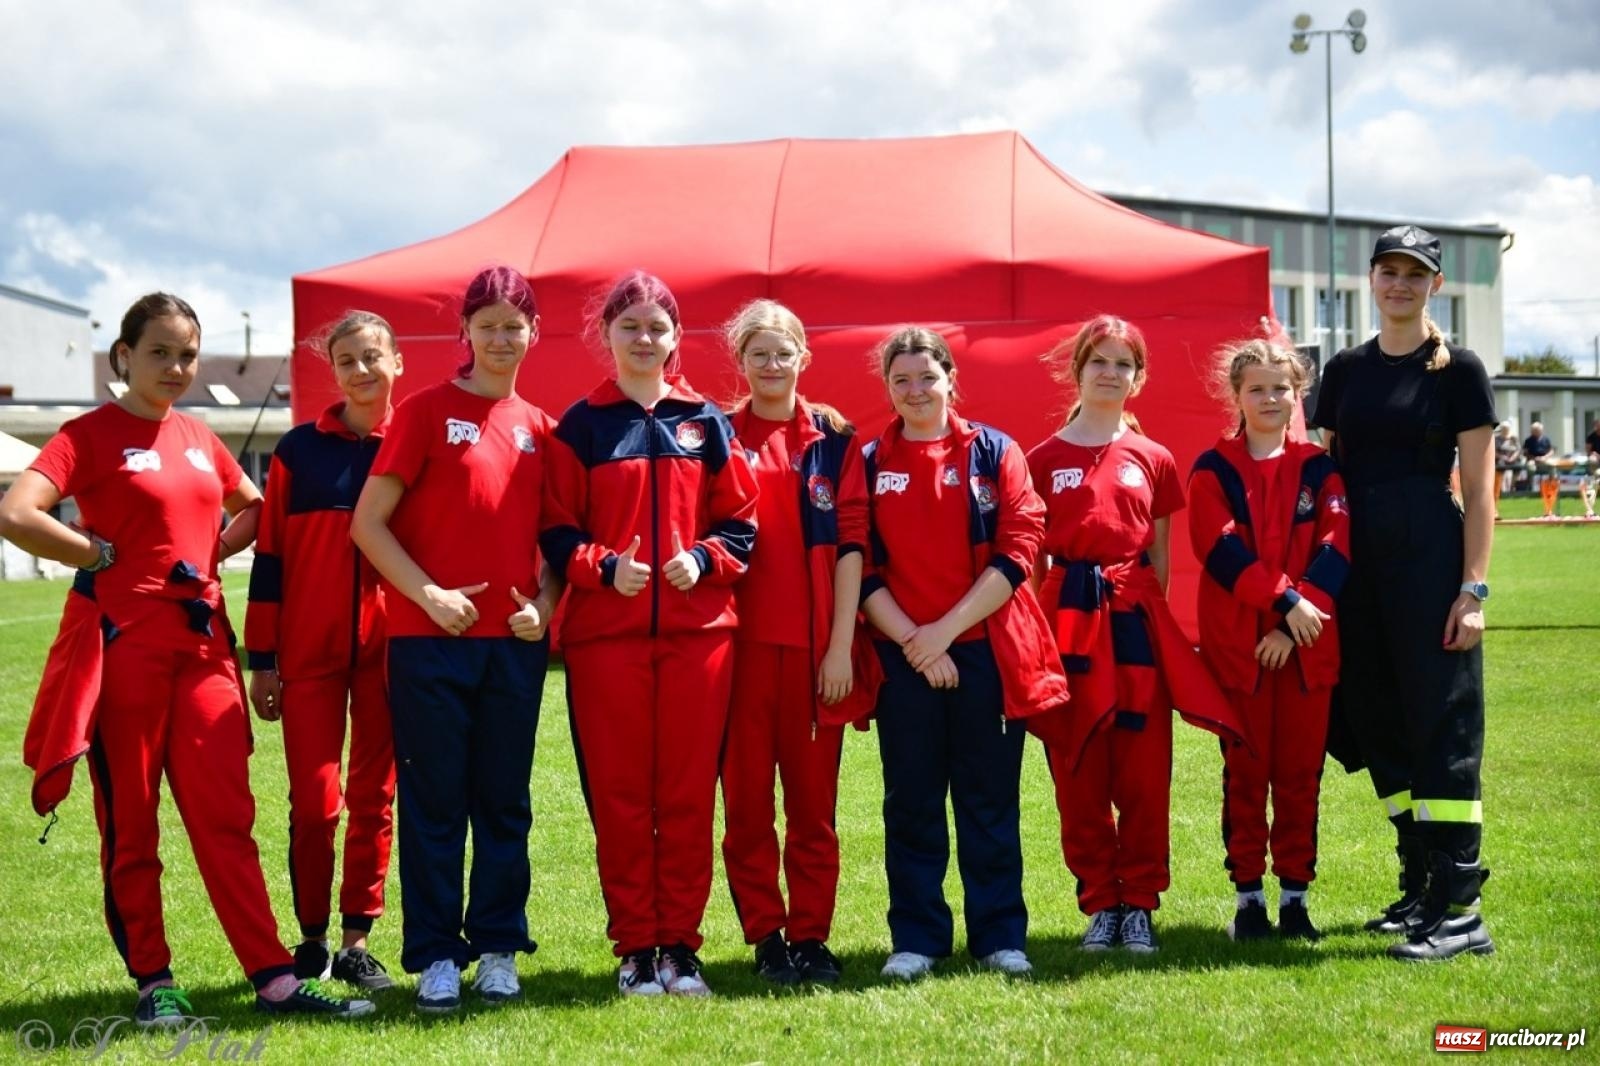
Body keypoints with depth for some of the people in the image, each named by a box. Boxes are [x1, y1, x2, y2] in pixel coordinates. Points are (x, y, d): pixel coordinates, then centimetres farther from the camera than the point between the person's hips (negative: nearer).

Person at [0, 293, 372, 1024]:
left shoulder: (198, 439, 12)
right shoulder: (93, 434, -5)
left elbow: (252, 508, 28)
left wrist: (214, 551, 9)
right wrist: (102, 556, -9)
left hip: (202, 641, 5)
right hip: (124, 642, -5)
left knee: (225, 814, 2)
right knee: (129, 822, 4)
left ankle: (274, 981, 0)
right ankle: (153, 982, 13)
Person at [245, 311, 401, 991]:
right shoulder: (299, 450, 4)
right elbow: (269, 555, 4)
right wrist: (261, 660, 0)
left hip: (388, 649, 1)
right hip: (310, 651, -1)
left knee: (374, 798, 5)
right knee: (313, 801, -3)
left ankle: (357, 942, 14)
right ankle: (311, 940, 11)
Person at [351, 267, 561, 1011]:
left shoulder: (537, 427, 10)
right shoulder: (426, 412, -2)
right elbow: (368, 523, -5)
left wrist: (545, 602, -2)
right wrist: (428, 594, -14)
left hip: (515, 642, 4)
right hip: (431, 640, -4)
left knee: (504, 802, 8)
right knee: (434, 801, 1)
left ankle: (498, 950, 17)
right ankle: (435, 956, 9)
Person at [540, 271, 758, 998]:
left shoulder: (706, 422, 10)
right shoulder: (580, 427, 5)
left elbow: (741, 520, 10)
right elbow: (557, 531, 3)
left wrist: (705, 557, -8)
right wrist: (604, 567, -14)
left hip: (699, 630, 1)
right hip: (607, 636, -1)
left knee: (689, 794, 3)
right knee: (619, 796, 1)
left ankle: (680, 946, 12)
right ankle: (634, 950, 9)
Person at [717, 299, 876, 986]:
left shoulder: (834, 440, 7)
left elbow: (851, 542, 2)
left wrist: (842, 643, -5)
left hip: (814, 644, 0)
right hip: (741, 640, 0)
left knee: (814, 800, 4)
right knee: (746, 799, 2)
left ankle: (811, 936, 12)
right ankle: (766, 939, 10)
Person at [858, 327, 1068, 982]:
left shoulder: (993, 453, 4)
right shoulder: (869, 465, 7)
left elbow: (1018, 551, -4)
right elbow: (860, 569, 2)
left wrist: (947, 628, -11)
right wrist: (912, 639, -10)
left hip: (986, 650, -1)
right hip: (902, 656, 1)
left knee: (990, 799, 4)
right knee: (911, 801, 4)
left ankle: (1000, 937, 13)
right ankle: (916, 939, 12)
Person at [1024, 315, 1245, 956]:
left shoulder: (1153, 460, 9)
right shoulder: (1044, 459, 5)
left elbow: (1160, 557, 12)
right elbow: (1033, 558, 4)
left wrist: (1144, 613, 3)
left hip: (1136, 616, 1)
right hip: (1068, 617, -1)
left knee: (1144, 771, 1)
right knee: (1078, 775, 3)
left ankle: (1139, 904, 10)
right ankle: (1099, 905, 12)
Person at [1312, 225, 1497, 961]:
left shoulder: (1457, 371, -2)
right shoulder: (1345, 371, 12)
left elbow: (1478, 492, -5)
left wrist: (1474, 588, -12)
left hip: (1429, 559, -5)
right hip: (1356, 563, 6)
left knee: (1441, 726, -7)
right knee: (1378, 725, 10)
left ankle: (1458, 910, -7)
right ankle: (1418, 888, 22)